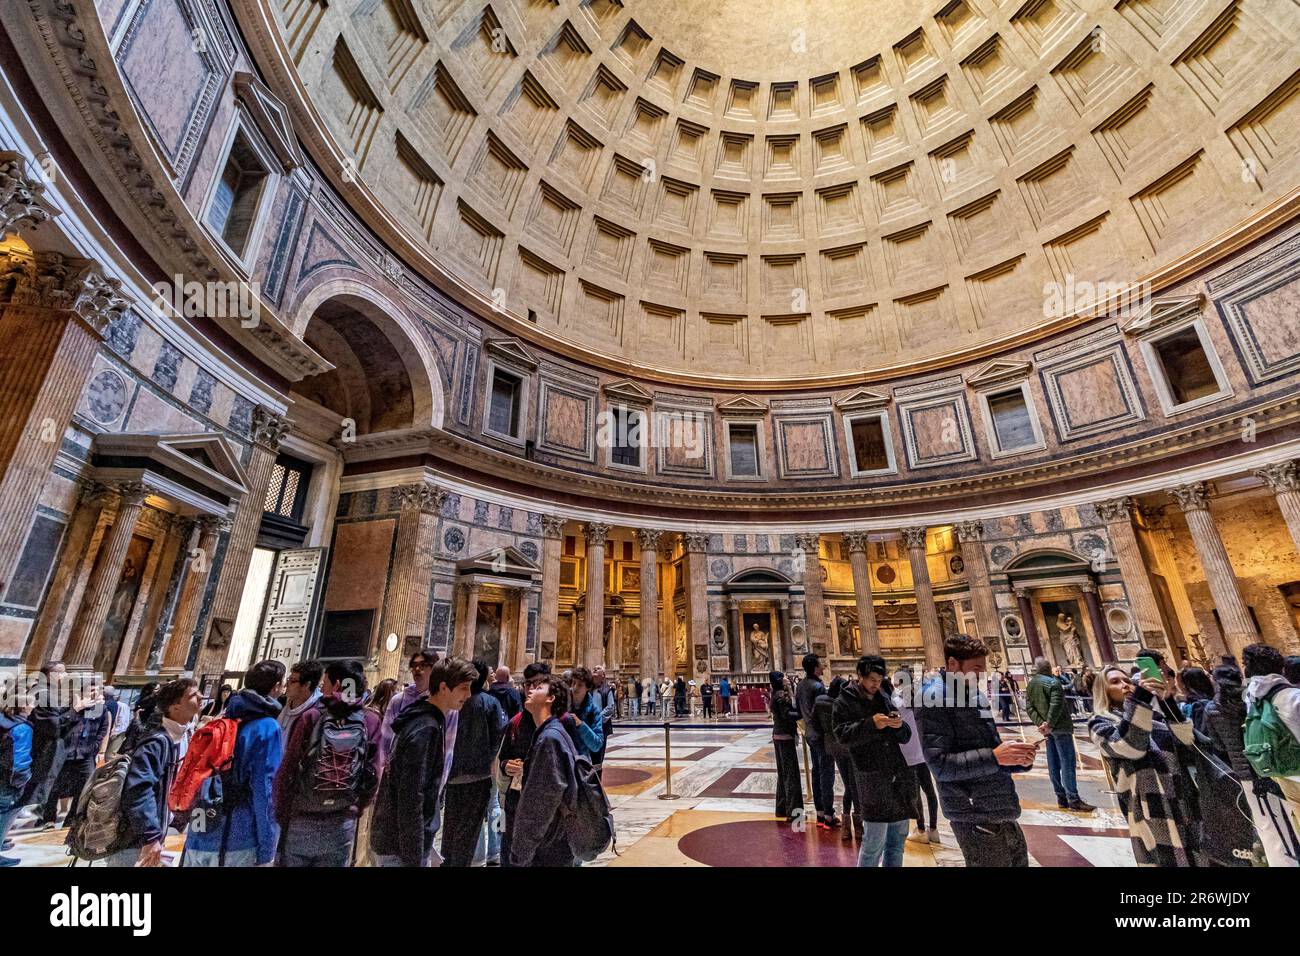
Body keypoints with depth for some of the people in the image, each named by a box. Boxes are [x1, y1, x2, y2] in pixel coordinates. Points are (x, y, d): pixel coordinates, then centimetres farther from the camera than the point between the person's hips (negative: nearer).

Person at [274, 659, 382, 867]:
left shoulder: (311, 716, -10)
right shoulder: (370, 721, -6)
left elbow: (287, 770, -7)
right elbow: (373, 774, -6)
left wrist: (282, 815, 5)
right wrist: (355, 810, 8)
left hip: (300, 819, -1)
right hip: (342, 824, 1)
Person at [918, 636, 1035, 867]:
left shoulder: (978, 698, 13)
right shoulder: (933, 702, -14)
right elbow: (939, 765, -20)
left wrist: (1018, 760, -1)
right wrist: (993, 756, -24)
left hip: (1004, 812, 8)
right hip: (976, 817, -8)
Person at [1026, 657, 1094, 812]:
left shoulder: (1030, 685, 10)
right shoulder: (1053, 682, -12)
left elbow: (1029, 707, 5)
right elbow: (1056, 706, -21)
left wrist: (1040, 723, -2)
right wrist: (1050, 725, -19)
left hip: (1047, 728, 7)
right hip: (1059, 726, -7)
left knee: (1053, 763, 9)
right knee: (1068, 762, -4)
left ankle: (1061, 798, 14)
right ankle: (1073, 800, -3)